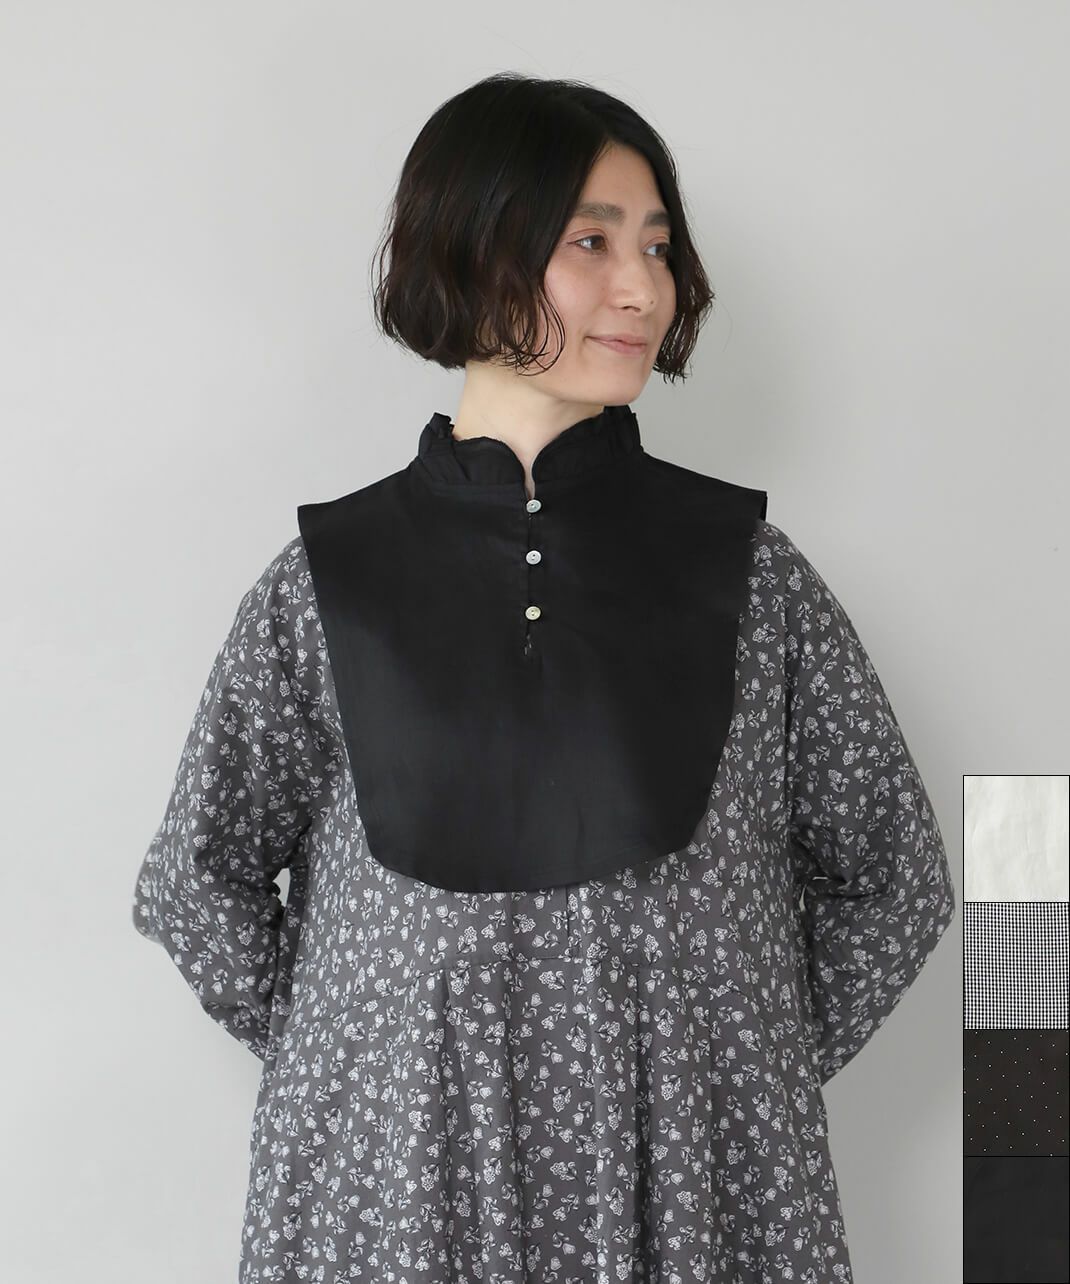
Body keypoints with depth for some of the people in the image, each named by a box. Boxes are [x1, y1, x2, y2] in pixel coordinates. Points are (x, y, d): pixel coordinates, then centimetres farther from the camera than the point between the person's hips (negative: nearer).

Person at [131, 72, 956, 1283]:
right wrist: (334, 1057, 1)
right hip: (397, 1183, 0)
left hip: (701, 1184, 1)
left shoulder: (747, 570, -3)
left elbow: (892, 877, 5)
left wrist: (752, 1069, 1)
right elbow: (195, 883, 6)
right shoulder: (326, 580, -4)